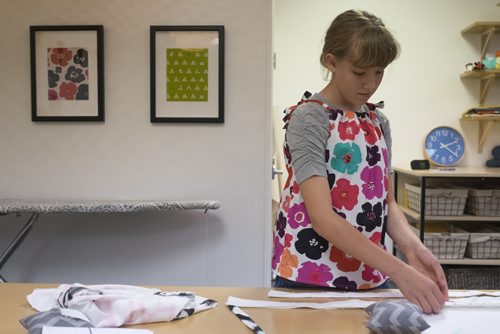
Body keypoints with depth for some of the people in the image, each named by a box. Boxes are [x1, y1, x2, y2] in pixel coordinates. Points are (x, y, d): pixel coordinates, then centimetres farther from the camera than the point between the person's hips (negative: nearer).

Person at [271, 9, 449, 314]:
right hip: (309, 277, -6)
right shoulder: (308, 118, -15)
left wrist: (413, 247, -14)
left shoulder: (378, 121, 5)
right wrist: (398, 270, -30)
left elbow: (386, 201, 6)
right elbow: (322, 216, -24)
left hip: (370, 276, 6)